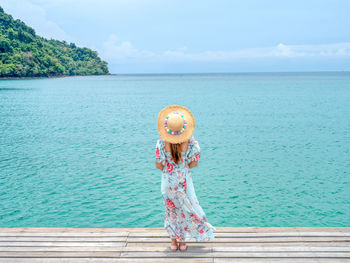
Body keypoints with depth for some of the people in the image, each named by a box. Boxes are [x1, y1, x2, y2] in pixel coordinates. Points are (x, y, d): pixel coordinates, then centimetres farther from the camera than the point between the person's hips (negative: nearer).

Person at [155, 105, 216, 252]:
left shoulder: (162, 142, -21)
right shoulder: (190, 141, -19)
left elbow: (159, 165, -12)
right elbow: (194, 163, -10)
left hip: (168, 180, 0)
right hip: (184, 180, 0)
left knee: (171, 209, 17)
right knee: (186, 209, 18)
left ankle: (173, 242, 30)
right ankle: (183, 242, 29)